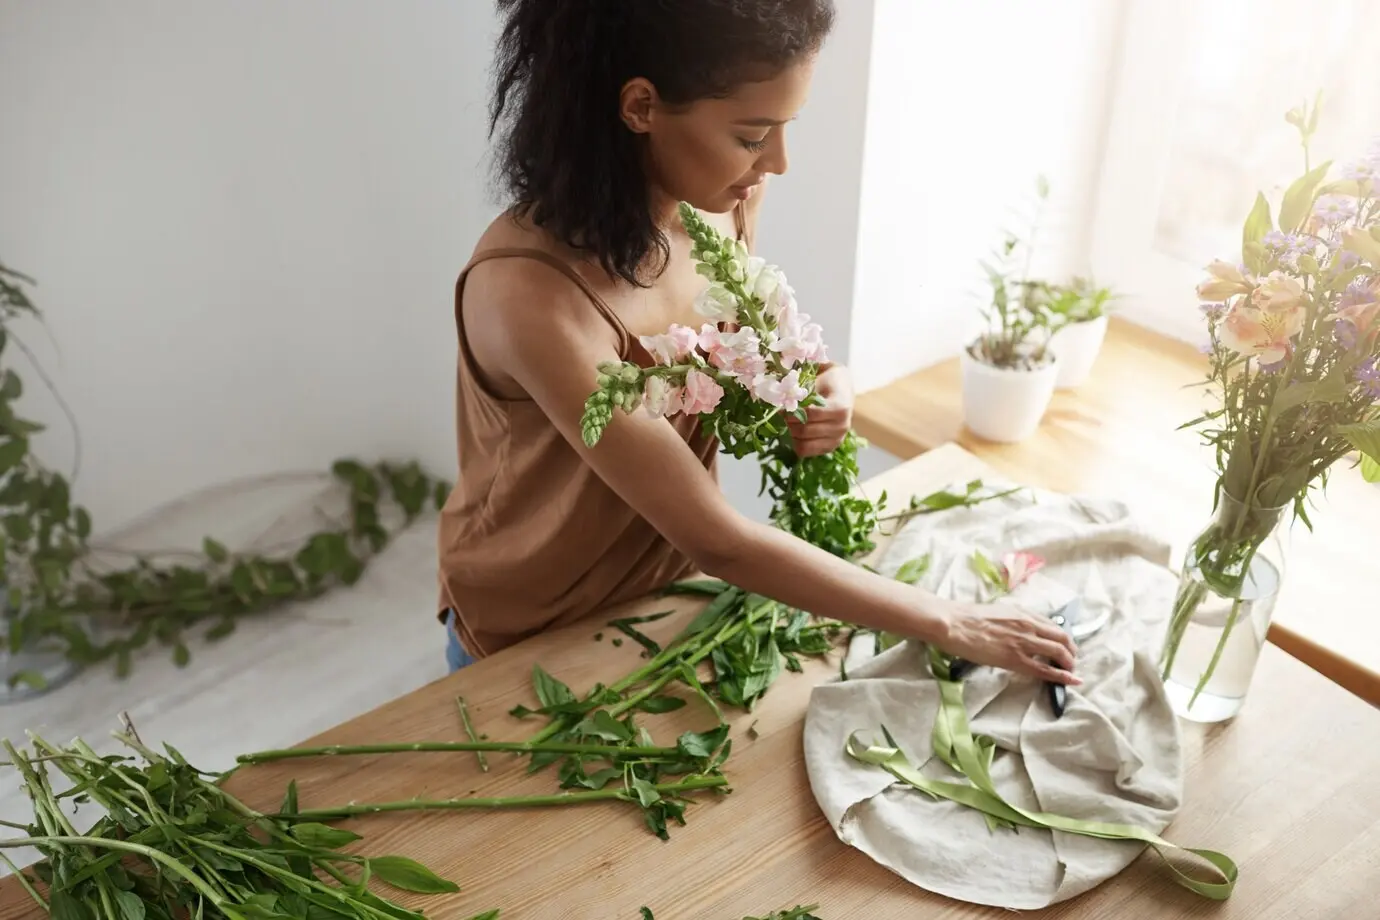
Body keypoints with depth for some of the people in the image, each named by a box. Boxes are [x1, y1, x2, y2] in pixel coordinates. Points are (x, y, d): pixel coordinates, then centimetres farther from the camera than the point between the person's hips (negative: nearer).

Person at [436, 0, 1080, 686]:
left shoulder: (722, 198, -14)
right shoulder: (528, 292, -35)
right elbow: (718, 542, -31)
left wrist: (821, 386, -17)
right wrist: (950, 625, -24)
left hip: (673, 583, 6)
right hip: (531, 638, -5)